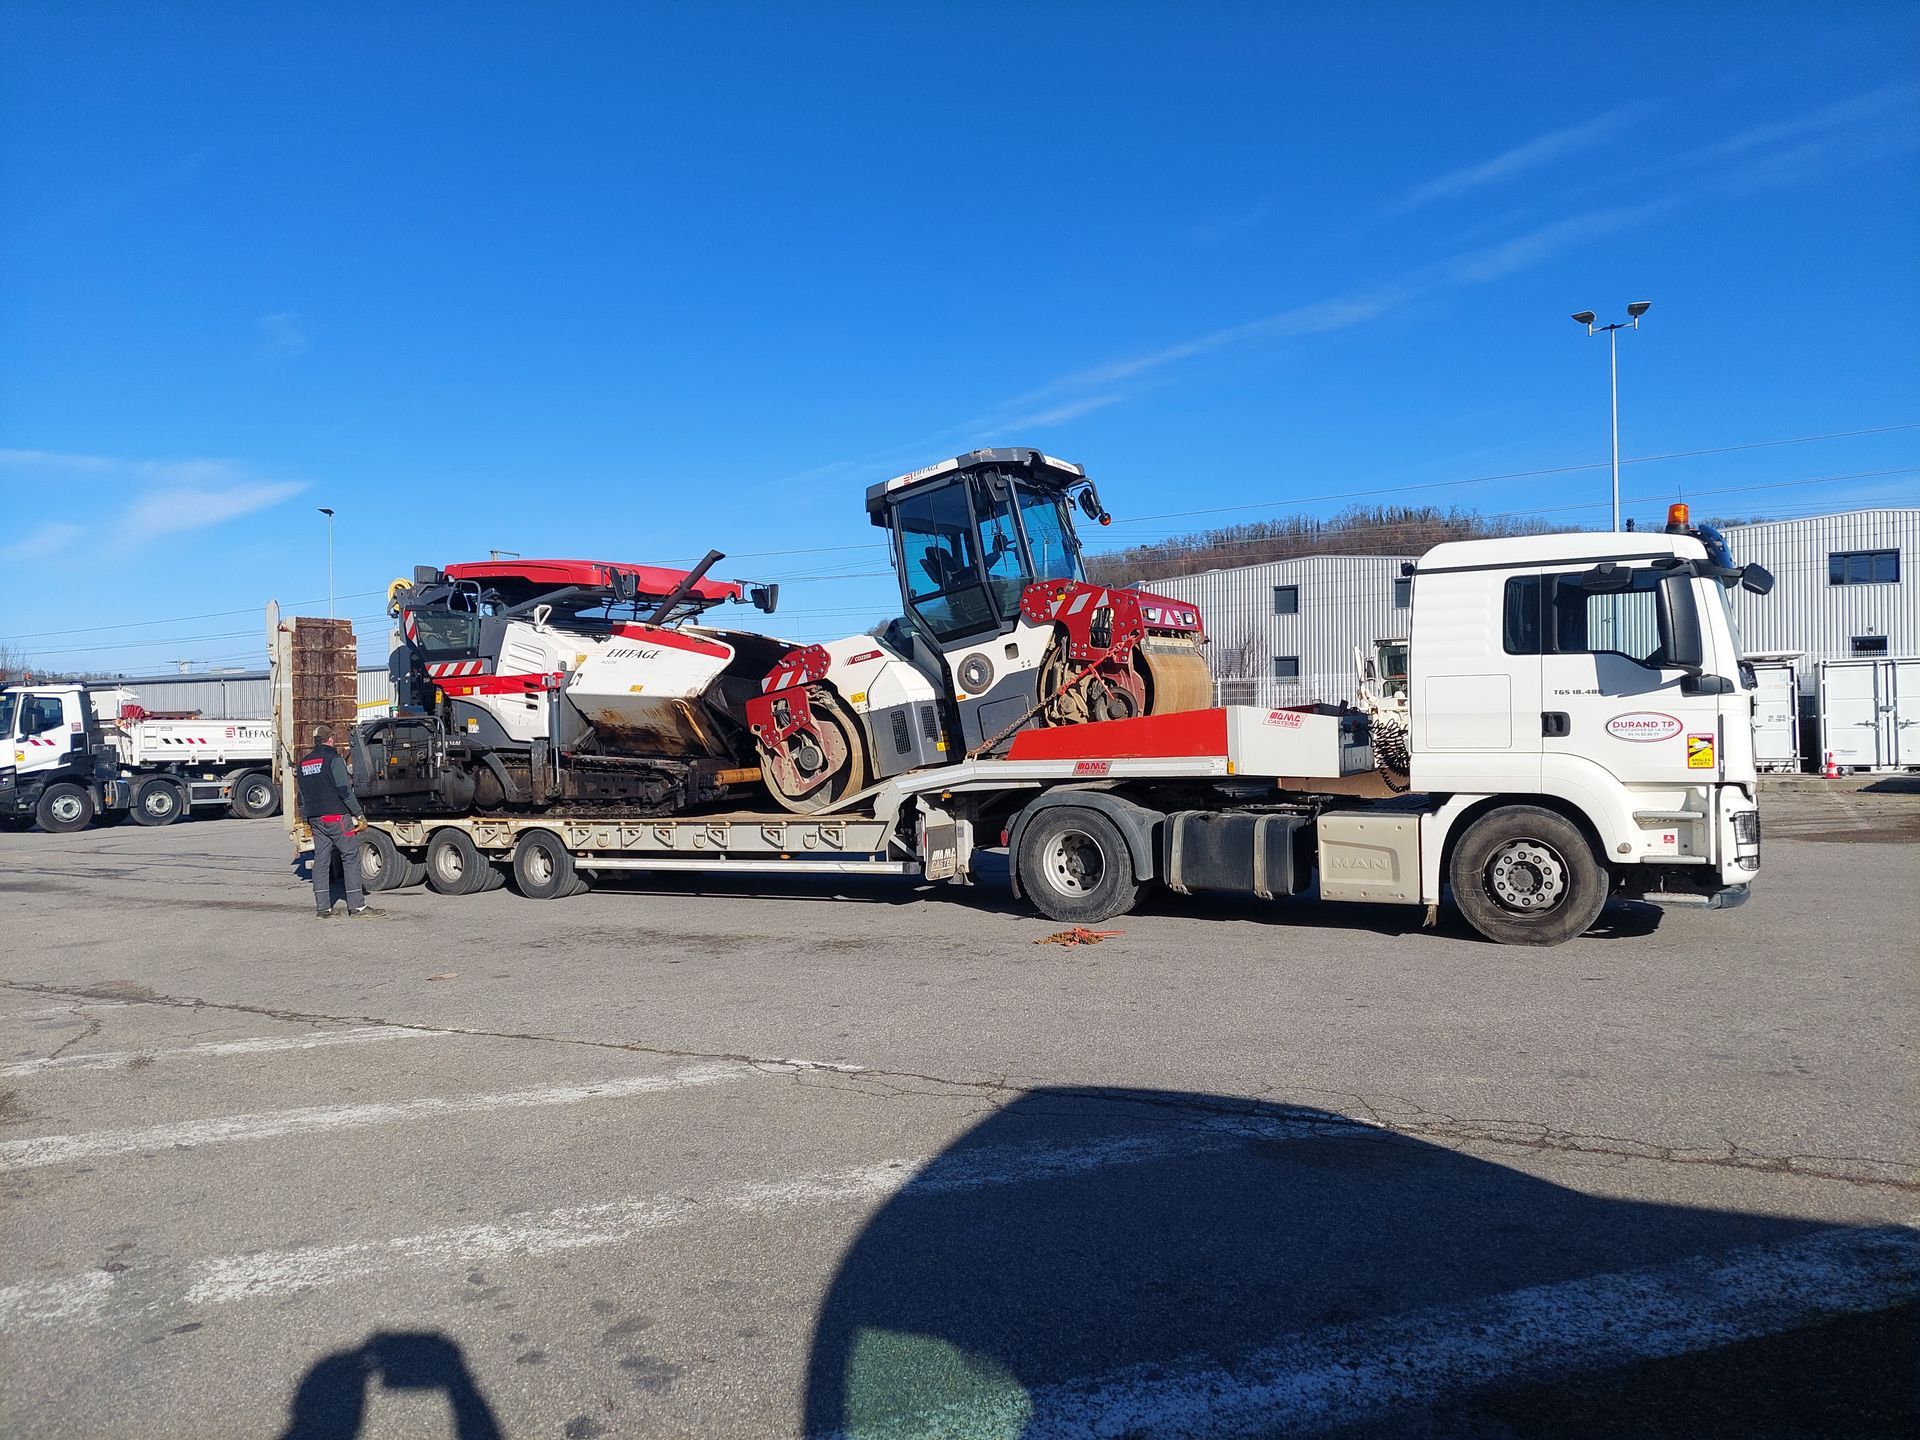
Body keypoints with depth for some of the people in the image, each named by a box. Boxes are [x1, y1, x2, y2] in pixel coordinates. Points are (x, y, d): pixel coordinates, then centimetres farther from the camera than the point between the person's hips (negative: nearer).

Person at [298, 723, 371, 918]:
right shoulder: (334, 759, -9)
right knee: (351, 858, -3)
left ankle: (322, 907, 7)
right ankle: (356, 906, -4)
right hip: (337, 816, -7)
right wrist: (359, 815, -12)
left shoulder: (304, 763, 14)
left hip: (315, 819, 7)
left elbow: (302, 795, 19)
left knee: (321, 860, 8)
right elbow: (344, 790, -15)